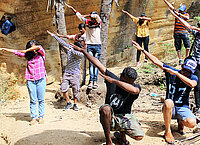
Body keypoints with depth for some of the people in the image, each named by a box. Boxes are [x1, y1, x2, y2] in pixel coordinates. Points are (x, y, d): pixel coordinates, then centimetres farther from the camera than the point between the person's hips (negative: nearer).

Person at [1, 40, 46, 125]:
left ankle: (41, 117, 9)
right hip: (31, 80, 2)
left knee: (41, 100, 1)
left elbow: (39, 47, -17)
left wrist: (26, 50, -12)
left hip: (41, 80, -2)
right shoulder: (28, 55, 12)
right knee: (33, 100, 1)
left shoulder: (41, 53, 4)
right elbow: (15, 52, 16)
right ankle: (33, 118, 6)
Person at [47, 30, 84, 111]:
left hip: (75, 74, -4)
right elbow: (62, 42, 9)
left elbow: (77, 53, -33)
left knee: (75, 90, 2)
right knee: (63, 89, -3)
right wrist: (53, 35, 13)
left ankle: (75, 104, 20)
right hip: (67, 73, 4)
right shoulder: (69, 48, 3)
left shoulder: (81, 54, -11)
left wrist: (70, 50, -48)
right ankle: (68, 103, 13)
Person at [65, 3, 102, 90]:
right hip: (89, 45, 1)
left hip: (97, 46, -1)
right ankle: (91, 81, -12)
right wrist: (71, 8, 22)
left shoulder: (99, 23, 3)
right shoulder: (87, 22, 10)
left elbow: (96, 16, -18)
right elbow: (79, 15, 17)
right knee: (91, 63, -7)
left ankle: (95, 81, -4)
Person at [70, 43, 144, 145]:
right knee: (105, 109, -36)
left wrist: (113, 81, -39)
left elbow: (134, 90, -40)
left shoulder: (136, 87, -13)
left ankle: (122, 134, 14)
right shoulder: (112, 78, -8)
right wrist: (83, 51, -1)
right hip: (110, 117, 0)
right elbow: (98, 64, -5)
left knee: (139, 136, -22)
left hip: (124, 117, 1)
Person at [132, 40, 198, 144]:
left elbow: (192, 84, -29)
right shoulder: (170, 71, -1)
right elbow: (156, 61, -1)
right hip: (169, 108, 0)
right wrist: (142, 49, -4)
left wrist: (176, 73, -31)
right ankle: (168, 131, -20)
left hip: (183, 108, 0)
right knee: (168, 102, -37)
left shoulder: (193, 78, -4)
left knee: (191, 123, -30)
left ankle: (181, 122, 9)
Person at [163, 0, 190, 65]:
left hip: (184, 32, -1)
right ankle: (180, 59, 5)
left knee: (188, 46, -8)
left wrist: (179, 14, -28)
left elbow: (187, 18, -19)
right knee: (178, 47, 1)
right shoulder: (176, 12, 11)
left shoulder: (186, 14, 5)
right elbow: (170, 5, 9)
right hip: (176, 32, 2)